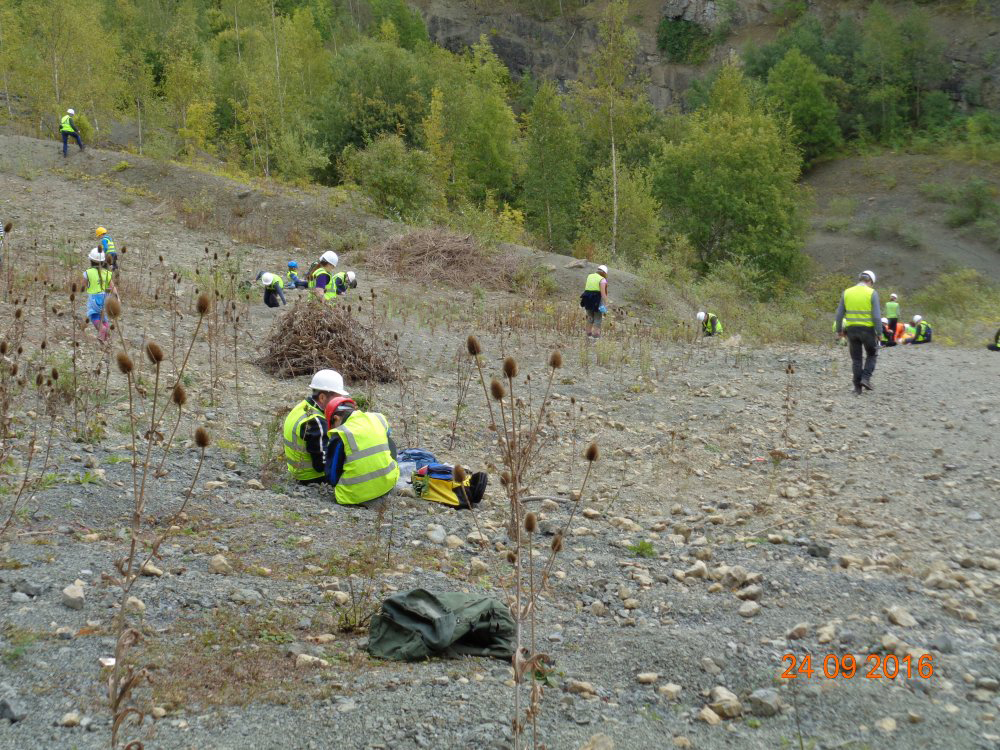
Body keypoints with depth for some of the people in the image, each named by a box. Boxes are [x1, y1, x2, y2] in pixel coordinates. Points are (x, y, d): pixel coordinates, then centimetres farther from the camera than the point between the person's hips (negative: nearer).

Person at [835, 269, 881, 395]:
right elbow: (876, 315, -12)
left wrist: (839, 330, 13)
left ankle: (857, 386, 10)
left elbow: (840, 314, 4)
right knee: (872, 355, 17)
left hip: (851, 329, 3)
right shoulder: (872, 293, -7)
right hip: (867, 329, -3)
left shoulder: (847, 292, 3)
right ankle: (865, 378, 1)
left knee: (856, 358, 11)